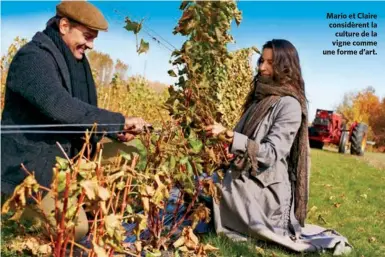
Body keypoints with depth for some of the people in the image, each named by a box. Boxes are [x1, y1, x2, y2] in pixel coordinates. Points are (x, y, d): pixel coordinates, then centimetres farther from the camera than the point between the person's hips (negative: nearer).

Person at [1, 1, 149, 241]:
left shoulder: (73, 61, 10)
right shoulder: (33, 58, -18)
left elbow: (79, 113, 13)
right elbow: (59, 106, -34)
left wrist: (115, 132, -5)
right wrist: (120, 121, -31)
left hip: (57, 168, 9)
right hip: (27, 173, -8)